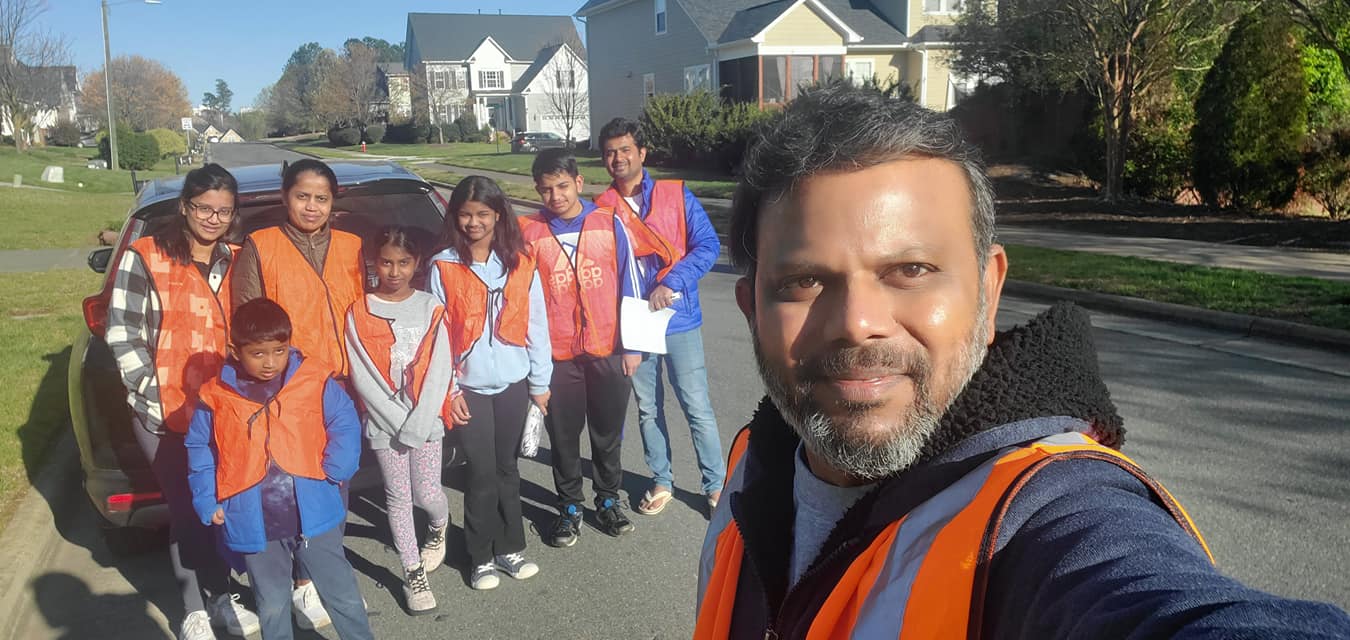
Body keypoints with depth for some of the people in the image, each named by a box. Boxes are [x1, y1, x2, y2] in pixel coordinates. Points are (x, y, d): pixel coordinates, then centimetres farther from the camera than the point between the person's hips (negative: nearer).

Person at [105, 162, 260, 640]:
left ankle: (220, 597, 28)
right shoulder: (145, 258, -7)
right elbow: (122, 336, -9)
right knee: (188, 509, 4)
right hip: (164, 415, -4)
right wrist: (160, 399, -13)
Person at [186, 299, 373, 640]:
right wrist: (208, 502, 1)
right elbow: (200, 452, 8)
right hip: (254, 523, 1)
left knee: (344, 595, 9)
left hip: (314, 514, -1)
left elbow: (345, 425, -1)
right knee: (272, 607, 17)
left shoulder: (316, 381, -7)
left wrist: (334, 471, -12)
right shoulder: (216, 397, -3)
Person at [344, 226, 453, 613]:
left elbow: (440, 370, -5)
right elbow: (362, 376, -7)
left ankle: (439, 526, 37)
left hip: (426, 418, 0)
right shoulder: (359, 313, -3)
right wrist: (398, 420, -12)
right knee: (398, 497, 5)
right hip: (384, 422, 0)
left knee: (426, 493, 2)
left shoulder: (430, 308, -1)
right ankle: (414, 574, 18)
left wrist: (417, 424, -12)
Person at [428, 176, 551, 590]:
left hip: (513, 383, 2)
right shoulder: (442, 267, -5)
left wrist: (540, 383, 4)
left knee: (507, 468, 12)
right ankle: (482, 557, 15)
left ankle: (510, 548, 25)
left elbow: (536, 326, 4)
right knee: (482, 472, 1)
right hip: (469, 387, -2)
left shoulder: (520, 266, 1)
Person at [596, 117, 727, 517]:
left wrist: (670, 283, -20)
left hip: (679, 319, -2)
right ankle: (662, 482, 30)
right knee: (648, 409, 14)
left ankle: (717, 483, 15)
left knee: (697, 407, 0)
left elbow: (708, 246, -9)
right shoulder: (601, 209, 1)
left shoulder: (677, 196, -3)